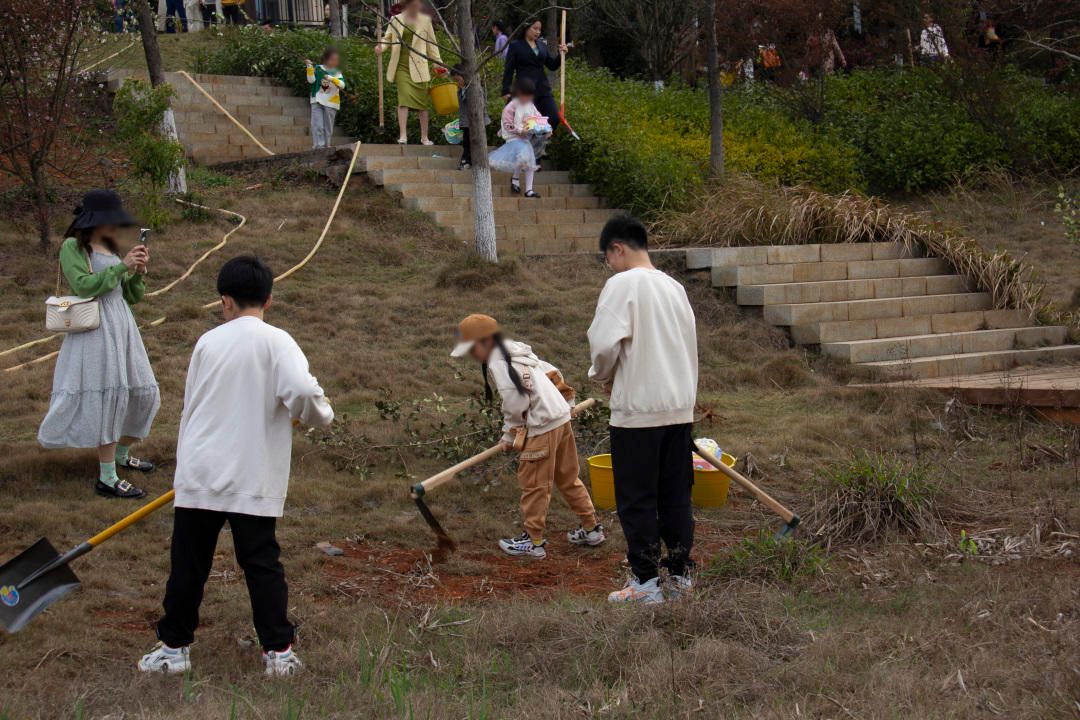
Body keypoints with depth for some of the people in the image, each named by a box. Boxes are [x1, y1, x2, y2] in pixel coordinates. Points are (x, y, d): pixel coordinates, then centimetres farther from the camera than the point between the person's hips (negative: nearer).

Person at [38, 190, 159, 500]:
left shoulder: (111, 249, 16)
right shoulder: (72, 247, -5)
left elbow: (133, 296, 16)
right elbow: (84, 286, -18)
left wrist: (139, 272, -2)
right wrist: (122, 267, -16)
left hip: (122, 326, 8)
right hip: (96, 329, -8)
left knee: (141, 393, 14)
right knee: (108, 398, -11)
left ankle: (122, 454, 36)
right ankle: (107, 478, -8)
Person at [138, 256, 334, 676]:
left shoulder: (208, 342, 5)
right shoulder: (275, 342, -6)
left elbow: (190, 407, 14)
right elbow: (302, 390, -23)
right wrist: (320, 415, -1)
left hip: (199, 473, 2)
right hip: (254, 480, -2)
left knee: (188, 566, 10)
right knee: (262, 564, 6)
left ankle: (174, 646, 18)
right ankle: (278, 649, 8)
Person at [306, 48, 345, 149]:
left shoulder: (337, 73, 4)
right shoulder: (318, 69, 4)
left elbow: (342, 85, -11)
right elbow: (311, 80, -6)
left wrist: (332, 79, -26)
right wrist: (309, 67, -15)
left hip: (331, 103, 2)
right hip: (317, 101, -2)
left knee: (328, 127, 8)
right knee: (317, 126, -13)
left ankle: (326, 147, 17)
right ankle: (318, 147, -16)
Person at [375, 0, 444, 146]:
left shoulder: (425, 20, 8)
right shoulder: (396, 19, 5)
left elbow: (432, 43, 10)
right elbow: (387, 38, 11)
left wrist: (439, 64, 6)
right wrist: (381, 47, -11)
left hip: (418, 67, 2)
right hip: (402, 65, -2)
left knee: (422, 101, 4)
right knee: (404, 98, -15)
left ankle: (424, 137, 14)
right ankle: (403, 136, -18)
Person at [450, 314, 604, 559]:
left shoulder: (497, 363, -13)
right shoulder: (516, 351, 15)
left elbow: (514, 404, -17)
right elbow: (551, 372, 20)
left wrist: (509, 435, -4)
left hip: (543, 426, -10)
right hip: (562, 417, 10)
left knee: (533, 484, 1)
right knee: (568, 477, 19)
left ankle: (533, 541, 9)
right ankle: (591, 528, 25)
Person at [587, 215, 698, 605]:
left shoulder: (623, 283, -10)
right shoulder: (674, 287, 11)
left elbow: (604, 342, -17)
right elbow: (689, 344, 15)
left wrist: (603, 376, 2)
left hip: (638, 407, -7)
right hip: (680, 405, 7)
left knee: (637, 499, 1)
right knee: (676, 494, 13)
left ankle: (646, 581, 3)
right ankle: (679, 572, 18)